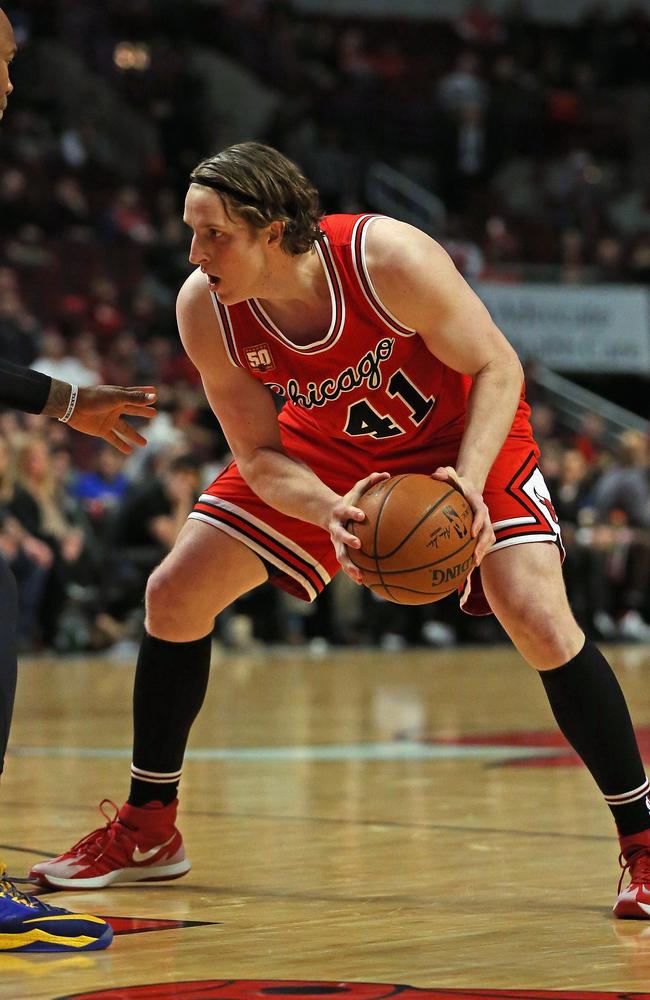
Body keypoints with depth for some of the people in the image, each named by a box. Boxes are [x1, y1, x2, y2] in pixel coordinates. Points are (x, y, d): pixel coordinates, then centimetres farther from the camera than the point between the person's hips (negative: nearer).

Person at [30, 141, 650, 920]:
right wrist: (330, 513, -36)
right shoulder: (204, 311, -24)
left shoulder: (389, 259, -36)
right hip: (326, 450, 4)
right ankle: (147, 829, 16)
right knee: (173, 594, -2)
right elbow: (258, 454, -15)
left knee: (539, 622, -22)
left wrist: (468, 482, -40)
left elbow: (497, 369, -23)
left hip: (461, 433, -4)